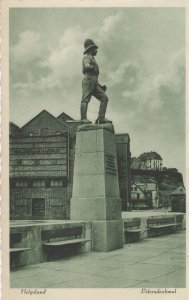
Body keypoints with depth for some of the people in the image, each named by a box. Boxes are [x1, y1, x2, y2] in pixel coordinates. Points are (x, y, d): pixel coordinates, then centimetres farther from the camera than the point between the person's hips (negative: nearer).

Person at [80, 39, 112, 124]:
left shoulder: (92, 60, 36)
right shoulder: (87, 57, 8)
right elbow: (86, 66, -16)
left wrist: (100, 86, 29)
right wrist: (91, 67, -36)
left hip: (94, 84, 8)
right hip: (88, 81, -8)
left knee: (104, 98, -6)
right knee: (86, 99, -20)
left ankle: (101, 118, -17)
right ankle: (83, 118, -32)